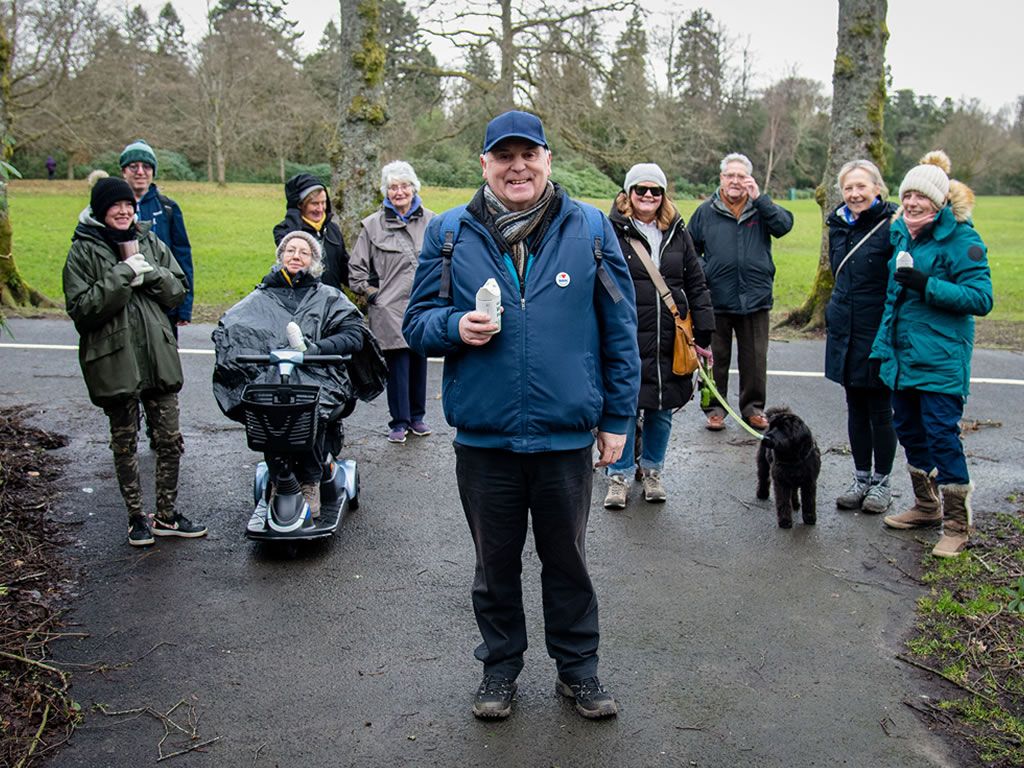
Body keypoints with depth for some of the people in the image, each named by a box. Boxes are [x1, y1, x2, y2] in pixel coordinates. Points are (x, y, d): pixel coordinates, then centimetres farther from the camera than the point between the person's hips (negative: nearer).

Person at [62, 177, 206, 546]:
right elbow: (81, 308, -13)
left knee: (170, 440, 8)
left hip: (158, 356, 4)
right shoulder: (83, 251, -4)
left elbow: (178, 291, 5)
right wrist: (124, 274, -18)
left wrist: (147, 269, -12)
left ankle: (167, 515, 23)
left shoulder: (149, 242, 8)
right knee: (125, 444, 10)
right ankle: (136, 518, 24)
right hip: (114, 361, -3)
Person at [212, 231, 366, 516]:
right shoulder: (261, 297, 24)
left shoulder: (328, 297, 19)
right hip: (268, 379, 1)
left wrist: (319, 348, -14)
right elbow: (226, 328, 10)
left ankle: (310, 485, -19)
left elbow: (354, 333, 4)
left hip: (316, 378, -1)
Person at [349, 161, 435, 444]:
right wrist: (372, 294, 0)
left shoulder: (430, 221, 5)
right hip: (390, 310, -2)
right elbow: (357, 268, 7)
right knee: (397, 365, -2)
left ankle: (417, 416, 25)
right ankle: (399, 421, 10)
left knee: (419, 362, 11)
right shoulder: (373, 225, 0)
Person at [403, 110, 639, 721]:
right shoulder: (449, 234, 1)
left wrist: (618, 417, 2)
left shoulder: (590, 230, 0)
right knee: (495, 562, 16)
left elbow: (620, 330, 3)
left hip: (567, 435, 0)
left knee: (567, 559, 15)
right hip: (483, 436, 1)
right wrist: (456, 327, -17)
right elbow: (417, 322, 6)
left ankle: (578, 667, 35)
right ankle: (501, 666, 37)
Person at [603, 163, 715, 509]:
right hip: (627, 340, -4)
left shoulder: (677, 233, 10)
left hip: (670, 340, 4)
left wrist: (703, 335, 7)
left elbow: (696, 285, 12)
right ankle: (619, 475, 18)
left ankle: (652, 470, 29)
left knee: (663, 409, 12)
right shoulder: (613, 232, -3)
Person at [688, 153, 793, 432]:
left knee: (755, 358, 9)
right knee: (716, 358, 8)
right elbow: (690, 252, 8)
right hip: (716, 301, 0)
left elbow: (784, 225, -12)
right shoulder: (706, 212, 5)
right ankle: (714, 408, 20)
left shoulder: (762, 208, 6)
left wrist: (759, 198, -16)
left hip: (755, 299, 1)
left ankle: (753, 407, 23)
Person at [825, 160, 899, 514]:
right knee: (855, 408, 13)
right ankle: (861, 479, 25)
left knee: (879, 409, 5)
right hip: (845, 332, 6)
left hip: (877, 334, -6)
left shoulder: (891, 227, -13)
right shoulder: (839, 225, 8)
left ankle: (881, 482, 19)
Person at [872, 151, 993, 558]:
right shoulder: (900, 232, 10)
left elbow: (981, 298, -16)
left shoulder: (961, 239, -11)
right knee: (908, 429, 15)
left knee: (941, 434, -6)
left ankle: (957, 524, 8)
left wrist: (926, 285, -25)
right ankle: (927, 506, 33)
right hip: (902, 352, 8)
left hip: (940, 358, -8)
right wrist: (884, 345, 18)